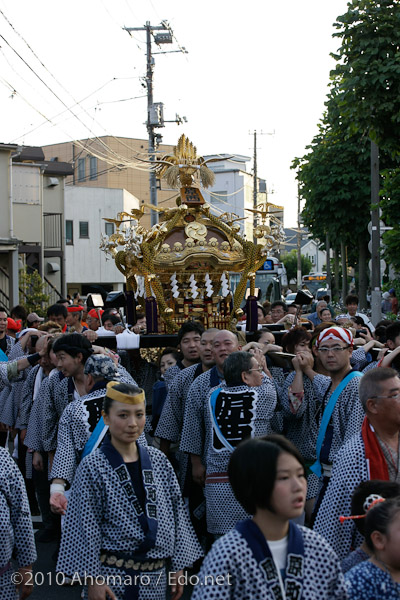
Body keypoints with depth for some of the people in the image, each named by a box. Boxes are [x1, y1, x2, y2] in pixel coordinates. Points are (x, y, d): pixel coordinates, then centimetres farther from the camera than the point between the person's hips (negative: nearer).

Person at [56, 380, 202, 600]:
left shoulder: (159, 461, 3)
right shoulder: (92, 467, -9)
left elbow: (177, 513, 8)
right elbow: (85, 527, -8)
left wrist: (178, 566, 6)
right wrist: (92, 579, -11)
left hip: (154, 575, 4)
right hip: (111, 575, -4)